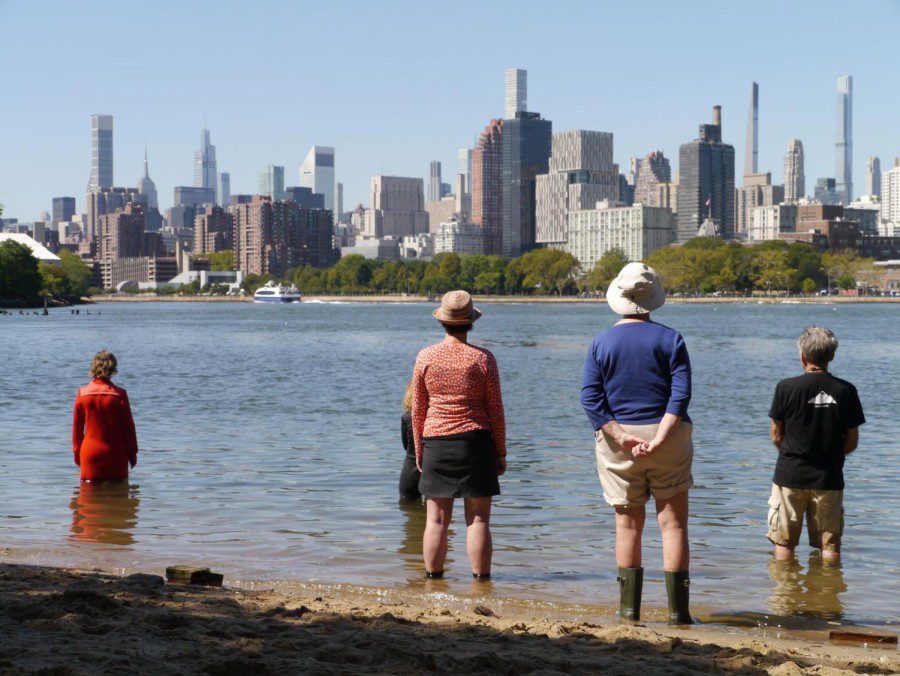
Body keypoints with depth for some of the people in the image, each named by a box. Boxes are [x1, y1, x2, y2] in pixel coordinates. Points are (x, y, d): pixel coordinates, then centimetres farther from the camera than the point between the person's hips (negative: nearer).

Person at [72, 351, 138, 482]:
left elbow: (77, 426, 5)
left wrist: (77, 452, 16)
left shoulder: (82, 393, -2)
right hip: (115, 454, -1)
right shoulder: (119, 394, -7)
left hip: (89, 453, 1)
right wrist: (132, 453, 8)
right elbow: (128, 427, -2)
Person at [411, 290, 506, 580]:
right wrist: (501, 452, 7)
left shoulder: (425, 357, 1)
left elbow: (417, 409, 5)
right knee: (478, 519, 2)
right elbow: (495, 410, -1)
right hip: (476, 440, -2)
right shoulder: (483, 359, -4)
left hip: (436, 441, 2)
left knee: (436, 520, 7)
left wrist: (419, 450, 14)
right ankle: (481, 579, 4)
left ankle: (433, 578, 12)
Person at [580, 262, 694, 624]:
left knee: (628, 523, 9)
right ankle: (677, 609, 0)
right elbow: (681, 394, -12)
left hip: (617, 437, 2)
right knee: (673, 522, 3)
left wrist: (624, 438, -10)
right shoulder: (670, 339, -1)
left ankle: (629, 608, 10)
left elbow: (591, 398, -5)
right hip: (667, 437, -1)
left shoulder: (601, 342, 3)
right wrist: (658, 439, -16)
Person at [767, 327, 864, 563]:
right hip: (829, 479, 2)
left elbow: (776, 436, -1)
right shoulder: (846, 391, -3)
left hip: (790, 475, -1)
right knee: (830, 545, 11)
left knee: (784, 543, 9)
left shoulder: (786, 387, -10)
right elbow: (852, 442, 2)